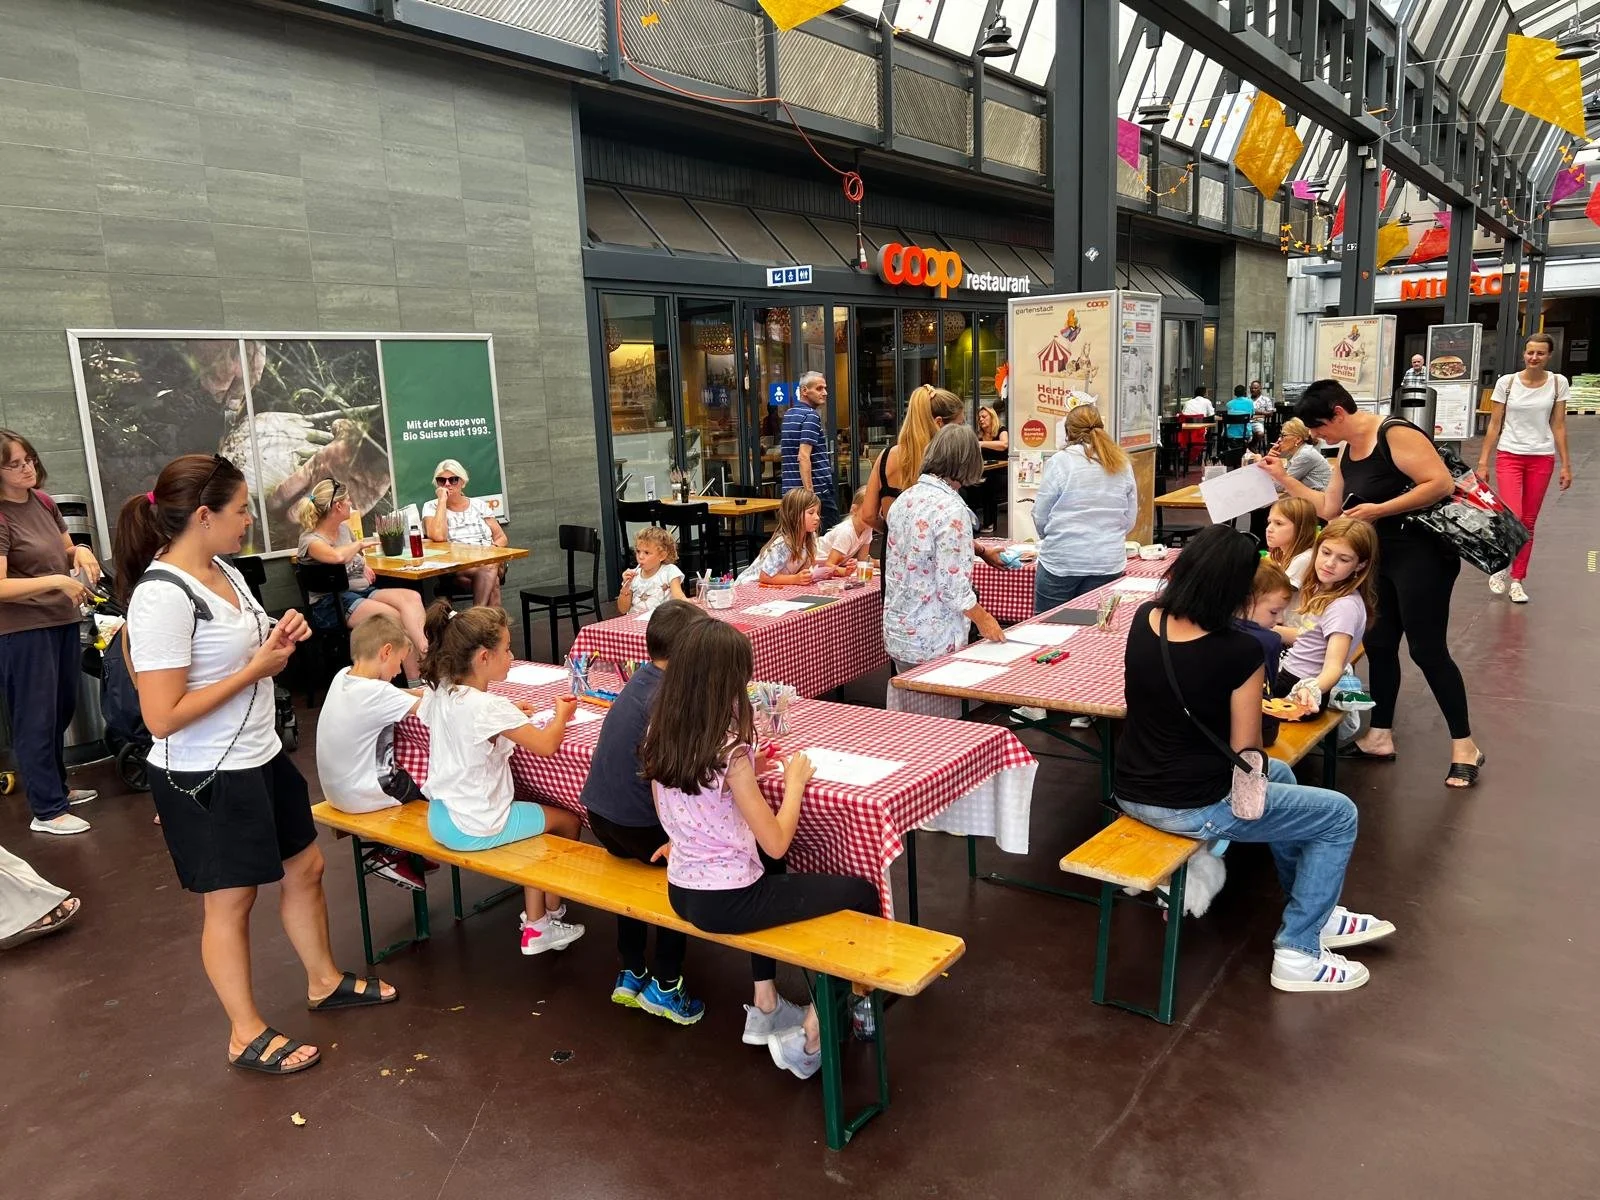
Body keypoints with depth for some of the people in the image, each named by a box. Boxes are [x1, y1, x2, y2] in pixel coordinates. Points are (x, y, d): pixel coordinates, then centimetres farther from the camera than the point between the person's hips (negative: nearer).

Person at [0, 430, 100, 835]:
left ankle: (56, 786, 36)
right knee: (35, 720, 1)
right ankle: (47, 811, 10)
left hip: (63, 621, 7)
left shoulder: (43, 502, 4)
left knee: (62, 711, 19)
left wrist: (81, 552, -3)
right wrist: (56, 581, -26)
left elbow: (66, 551, 18)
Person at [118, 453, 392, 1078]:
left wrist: (277, 640, -3)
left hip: (262, 757, 9)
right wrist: (256, 669, -21)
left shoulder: (225, 574, 3)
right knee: (231, 902, 8)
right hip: (204, 779, -9)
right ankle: (248, 1035, 28)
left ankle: (325, 981, 41)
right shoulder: (163, 597, -24)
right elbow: (162, 717, -26)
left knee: (304, 866, 20)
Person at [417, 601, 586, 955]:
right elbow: (546, 745, -21)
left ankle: (534, 923, 26)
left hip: (440, 817, 8)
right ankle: (551, 913, 31)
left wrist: (509, 714, 11)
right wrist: (562, 714, -2)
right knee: (568, 821, 13)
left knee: (537, 824, 24)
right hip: (474, 827, -8)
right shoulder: (490, 707, -27)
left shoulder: (438, 693, -2)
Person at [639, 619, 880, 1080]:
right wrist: (795, 780, -5)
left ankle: (765, 1006, 38)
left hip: (680, 890, 8)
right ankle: (812, 1035, 13)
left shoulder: (660, 738, -3)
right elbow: (777, 843, -19)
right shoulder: (730, 753, -24)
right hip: (726, 902, -8)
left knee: (766, 867, 37)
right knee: (862, 895, 8)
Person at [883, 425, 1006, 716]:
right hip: (933, 639, -7)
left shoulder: (905, 498, 4)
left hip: (898, 631, 8)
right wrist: (983, 619, -5)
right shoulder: (951, 508, -20)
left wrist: (980, 550, 29)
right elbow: (953, 586, -20)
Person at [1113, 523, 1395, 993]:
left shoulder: (1144, 619, -5)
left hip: (1131, 793, 8)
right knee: (1340, 816, 12)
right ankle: (1298, 952, 19)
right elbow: (1246, 752, -14)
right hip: (1192, 808, -8)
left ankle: (1318, 913, 46)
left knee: (1279, 774, 32)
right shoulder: (1239, 651, -23)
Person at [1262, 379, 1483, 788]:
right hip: (1380, 556, 9)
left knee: (1427, 650, -5)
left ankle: (1464, 746, 8)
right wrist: (1284, 478, 10)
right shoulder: (1347, 453, 9)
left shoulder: (1396, 435, -18)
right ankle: (1380, 737, 23)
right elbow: (1329, 508, 13)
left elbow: (1441, 483, -25)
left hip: (1422, 556, -9)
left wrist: (1379, 510, -25)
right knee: (1378, 645, 12)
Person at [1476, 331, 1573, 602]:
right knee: (1513, 517, -16)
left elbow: (1558, 426, 5)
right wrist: (1483, 462, -2)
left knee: (1528, 522, 6)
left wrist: (1566, 465, 2)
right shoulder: (1506, 382, -2)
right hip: (1509, 455, -2)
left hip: (1542, 458, 2)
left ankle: (1518, 580, 15)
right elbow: (1494, 425, 1)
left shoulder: (1558, 383, 2)